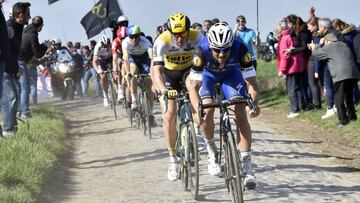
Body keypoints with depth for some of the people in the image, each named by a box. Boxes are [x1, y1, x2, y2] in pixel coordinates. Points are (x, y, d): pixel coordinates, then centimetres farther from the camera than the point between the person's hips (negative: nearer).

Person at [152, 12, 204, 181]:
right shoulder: (162, 41, -31)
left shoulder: (196, 37, -28)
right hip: (168, 74, -1)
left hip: (189, 70, 1)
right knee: (169, 116, -10)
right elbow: (156, 69, -36)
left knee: (193, 86, -37)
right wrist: (163, 90, -53)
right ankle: (173, 160, -1)